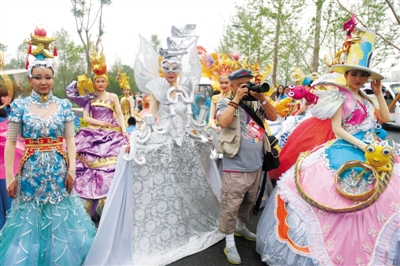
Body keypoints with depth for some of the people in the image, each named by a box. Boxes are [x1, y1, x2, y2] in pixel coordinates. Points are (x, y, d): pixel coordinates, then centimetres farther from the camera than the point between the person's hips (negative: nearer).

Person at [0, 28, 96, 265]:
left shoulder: (64, 105, 1)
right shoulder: (20, 106, -2)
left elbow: (70, 139, 1)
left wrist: (72, 169, -7)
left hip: (58, 170, 1)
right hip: (31, 171, -1)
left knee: (60, 218, 11)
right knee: (31, 220, 9)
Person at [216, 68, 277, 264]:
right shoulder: (225, 103, -4)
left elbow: (273, 117, 2)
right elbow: (223, 122, -23)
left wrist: (262, 98, -9)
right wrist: (236, 99, -18)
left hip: (256, 165, 6)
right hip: (235, 167, -6)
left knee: (249, 202, 23)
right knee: (230, 206, 1)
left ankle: (240, 226, 45)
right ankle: (230, 244, 16)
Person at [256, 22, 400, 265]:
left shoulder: (366, 98, 15)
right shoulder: (340, 96, -5)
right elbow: (337, 129, -12)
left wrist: (379, 93, 10)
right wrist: (362, 146, -18)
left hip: (372, 151, 7)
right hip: (347, 151, -7)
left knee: (378, 200, 8)